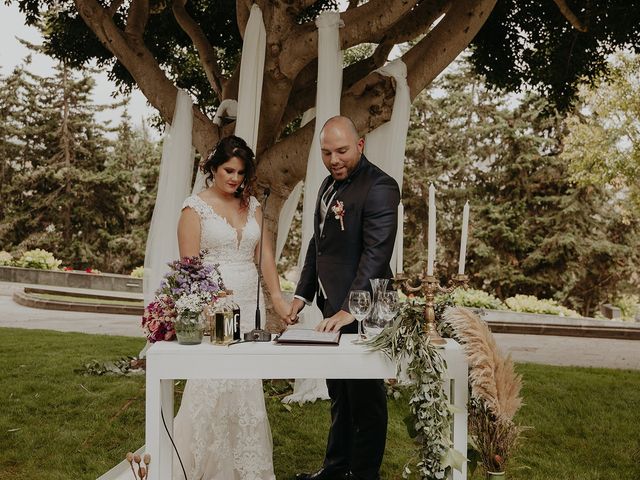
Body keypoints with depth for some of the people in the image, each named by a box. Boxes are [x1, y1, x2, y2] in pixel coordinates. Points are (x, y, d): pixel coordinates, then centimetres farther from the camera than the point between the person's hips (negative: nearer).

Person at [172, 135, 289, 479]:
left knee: (246, 387, 6)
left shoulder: (252, 205, 13)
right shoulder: (195, 206, -2)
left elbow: (265, 253, 8)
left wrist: (277, 297, -3)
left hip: (248, 305, 5)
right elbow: (189, 263, -7)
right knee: (210, 386, -4)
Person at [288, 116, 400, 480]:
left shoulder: (380, 187, -16)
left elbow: (377, 254, -25)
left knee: (365, 397, 5)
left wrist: (350, 309, -31)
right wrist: (303, 294, 13)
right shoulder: (329, 184, 13)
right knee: (339, 393, 20)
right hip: (333, 306, 9)